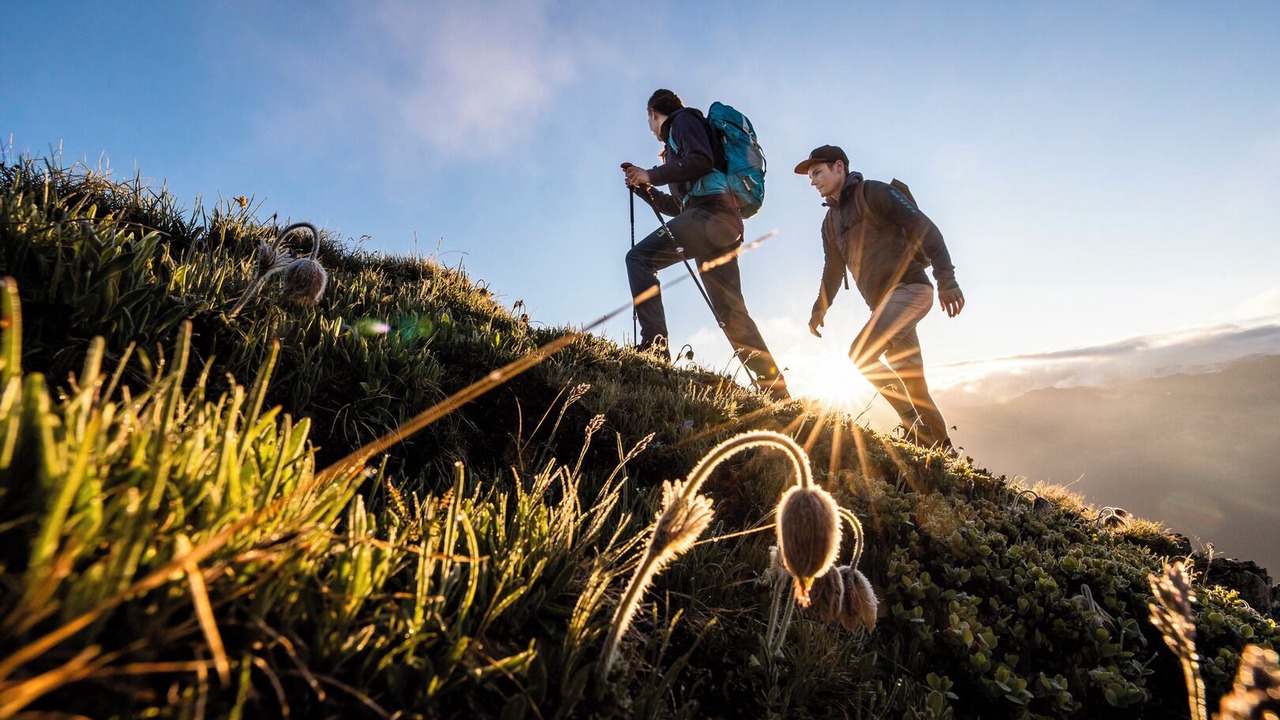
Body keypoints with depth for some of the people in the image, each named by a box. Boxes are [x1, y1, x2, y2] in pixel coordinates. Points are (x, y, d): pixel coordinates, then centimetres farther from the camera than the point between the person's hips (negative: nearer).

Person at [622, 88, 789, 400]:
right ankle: (776, 391, 0)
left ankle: (654, 344, -28)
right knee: (731, 311, 2)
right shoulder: (675, 142, 37)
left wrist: (652, 174, -2)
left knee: (639, 257, -16)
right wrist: (642, 186, 30)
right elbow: (676, 206, 34)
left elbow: (702, 161, -9)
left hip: (712, 210, -9)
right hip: (722, 224, 9)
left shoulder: (683, 118, 12)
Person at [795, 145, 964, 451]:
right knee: (913, 383, 8)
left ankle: (915, 423, -11)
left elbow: (924, 227, -13)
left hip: (910, 289, -8)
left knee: (861, 354, -23)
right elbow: (833, 270, 24)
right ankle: (943, 449, 19)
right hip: (883, 303, 8)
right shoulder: (830, 222, 19)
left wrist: (946, 279, -24)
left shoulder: (874, 193, -4)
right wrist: (819, 309, 13)